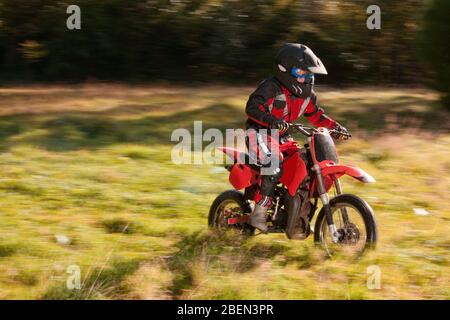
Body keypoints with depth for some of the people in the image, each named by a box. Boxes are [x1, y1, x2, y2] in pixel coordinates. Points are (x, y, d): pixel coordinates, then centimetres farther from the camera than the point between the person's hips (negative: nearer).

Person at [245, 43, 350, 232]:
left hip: (281, 138, 8)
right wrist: (271, 120, -43)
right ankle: (259, 214, -27)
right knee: (274, 168, -31)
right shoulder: (271, 87, -19)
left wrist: (335, 127, 1)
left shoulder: (306, 92, 4)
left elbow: (315, 114, 14)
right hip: (259, 134, -8)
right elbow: (252, 107, -27)